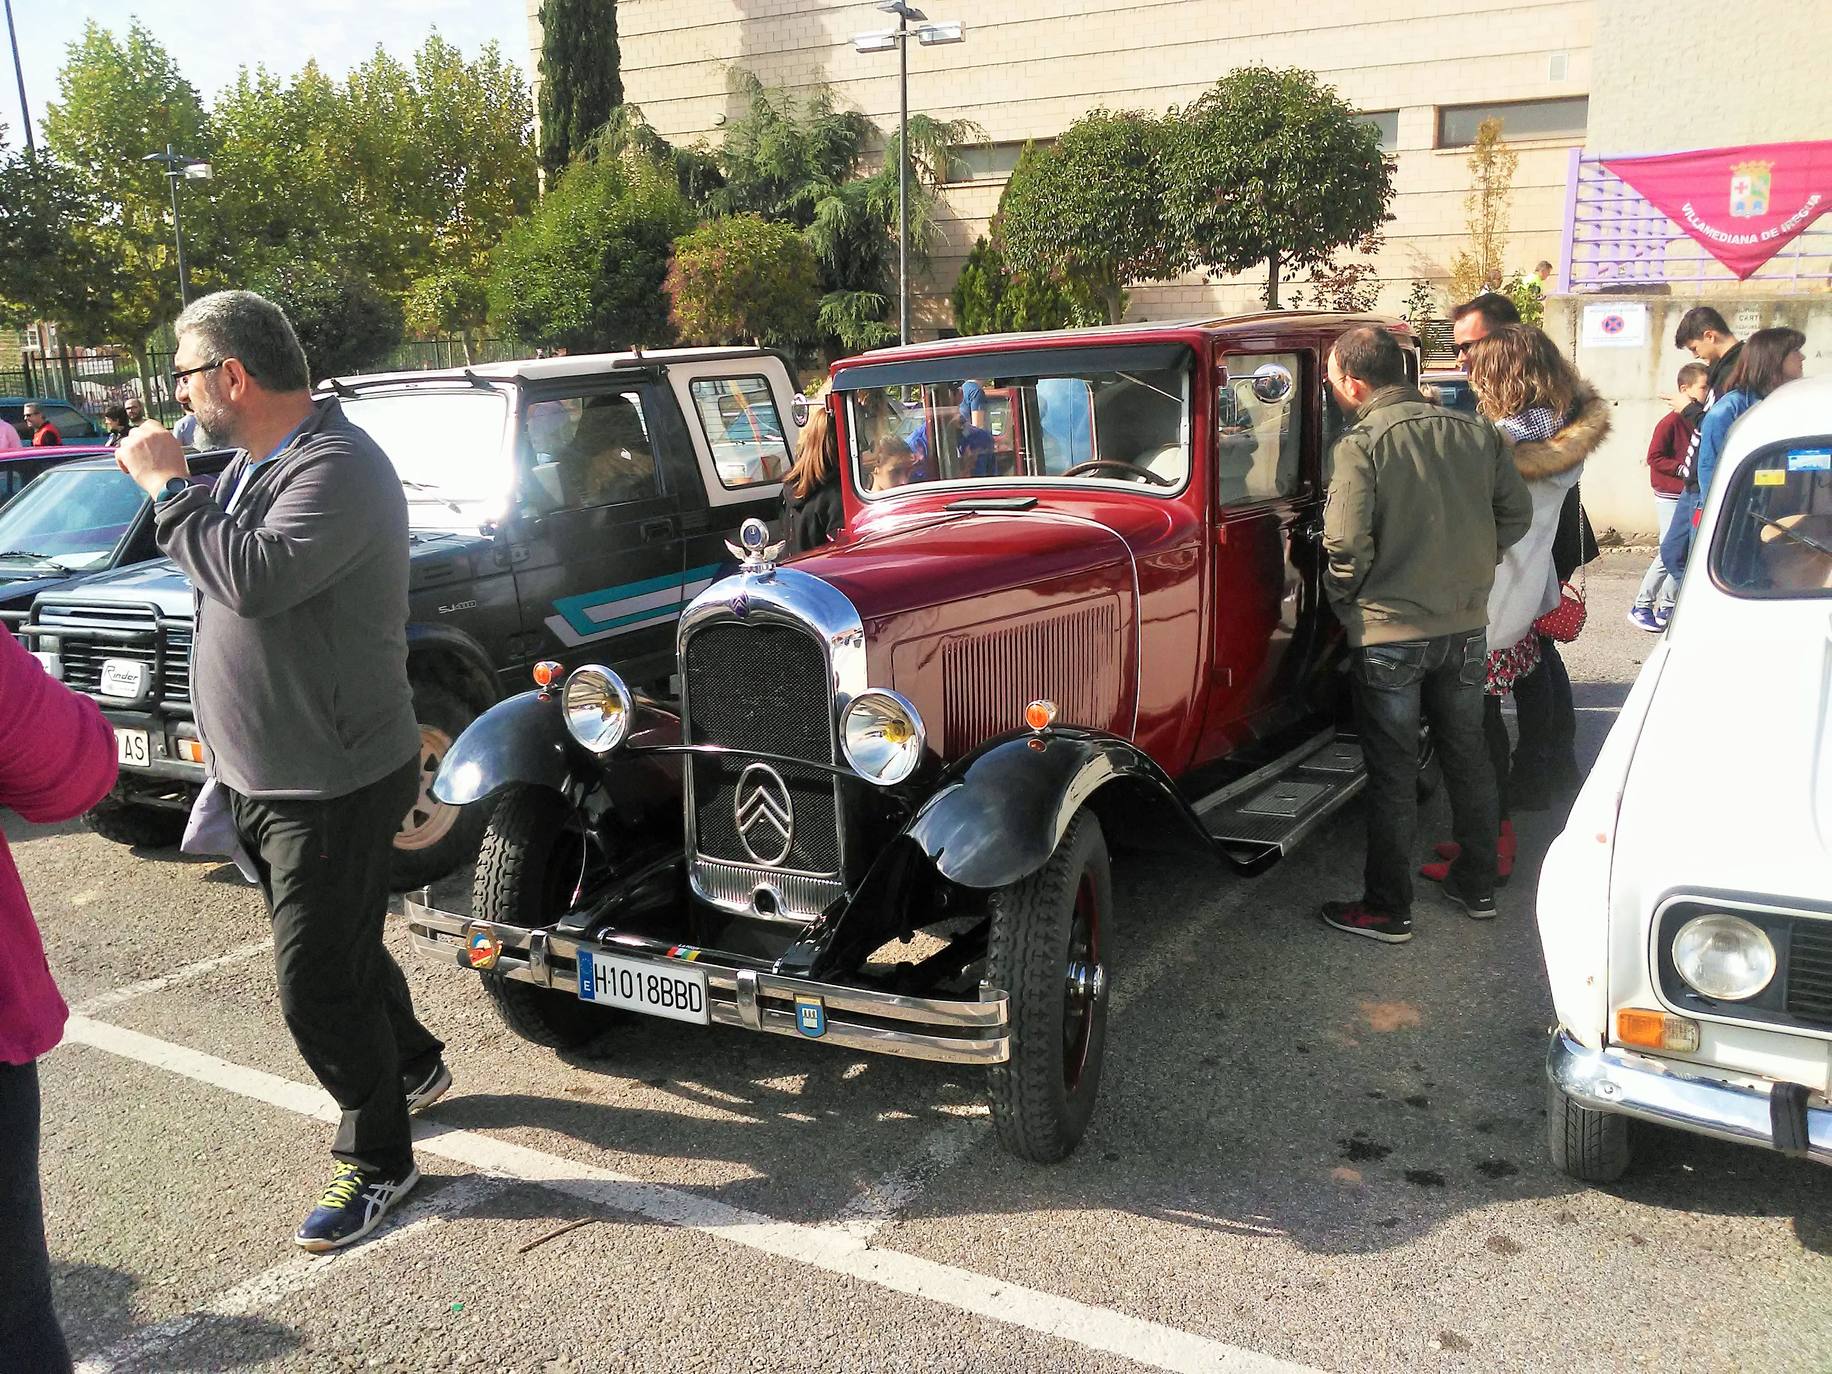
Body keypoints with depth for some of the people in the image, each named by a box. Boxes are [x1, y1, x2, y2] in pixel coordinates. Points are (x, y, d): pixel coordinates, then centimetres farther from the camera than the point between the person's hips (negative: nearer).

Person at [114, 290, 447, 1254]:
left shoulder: (337, 468, -21)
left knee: (317, 984, -2)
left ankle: (376, 1160, 17)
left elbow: (256, 578, -36)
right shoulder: (253, 464, 9)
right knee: (340, 951, 24)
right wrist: (230, 745, 21)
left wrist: (167, 485, -23)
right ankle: (413, 1069, 46)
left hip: (334, 786, -10)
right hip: (260, 778, 10)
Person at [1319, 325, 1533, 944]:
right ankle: (1477, 885, 33)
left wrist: (1343, 600, -1)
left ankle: (1388, 909, 15)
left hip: (1388, 632, -5)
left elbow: (1348, 545, -20)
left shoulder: (1361, 444, -16)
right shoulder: (1475, 432, 0)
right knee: (1468, 757, 19)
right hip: (1467, 625, 5)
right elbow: (1517, 513, 6)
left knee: (1392, 773, 5)